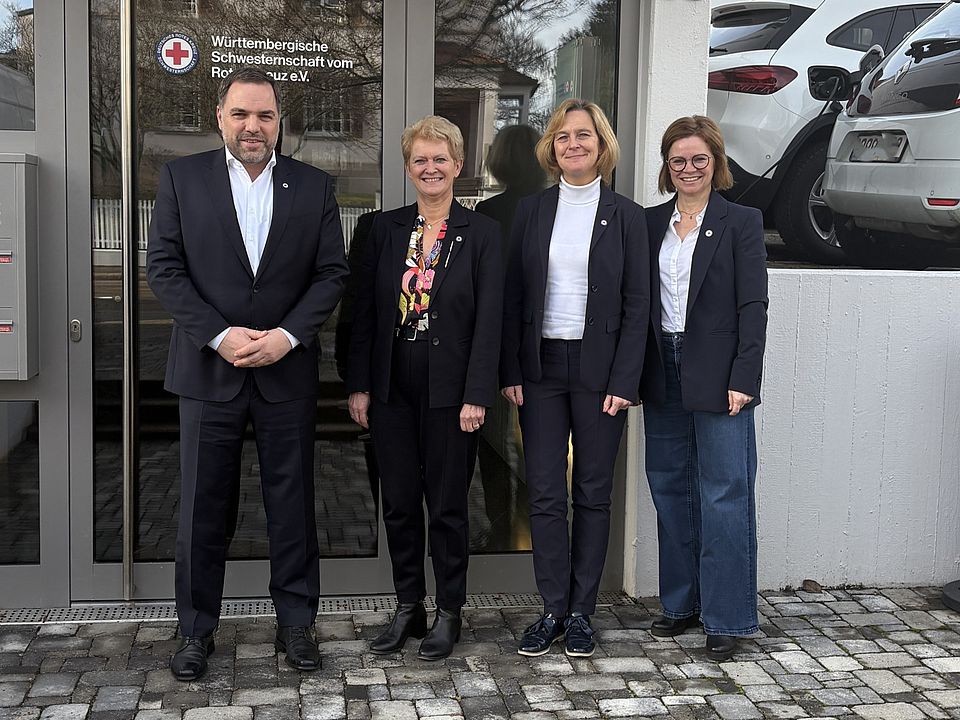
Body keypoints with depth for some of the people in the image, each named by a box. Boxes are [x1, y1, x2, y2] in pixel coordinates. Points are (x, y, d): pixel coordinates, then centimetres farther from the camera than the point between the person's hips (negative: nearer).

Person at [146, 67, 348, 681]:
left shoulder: (314, 187, 4)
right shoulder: (181, 178, 2)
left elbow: (332, 273, 2)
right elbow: (164, 268, -3)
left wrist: (288, 335, -12)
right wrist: (219, 335, -13)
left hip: (287, 371, 1)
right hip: (209, 370, 0)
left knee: (292, 502, 8)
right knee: (203, 506, 6)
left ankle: (296, 622, 21)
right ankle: (197, 630, 20)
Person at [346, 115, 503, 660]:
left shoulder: (482, 233, -2)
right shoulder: (386, 229, 6)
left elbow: (489, 320, -7)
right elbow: (365, 310, 6)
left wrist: (476, 396, -12)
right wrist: (360, 385, 1)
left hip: (449, 391, -3)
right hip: (392, 390, 3)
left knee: (448, 505, 6)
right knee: (399, 503, 10)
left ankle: (449, 612, 21)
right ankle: (408, 608, 24)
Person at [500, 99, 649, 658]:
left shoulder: (626, 216, 1)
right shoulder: (532, 212, 7)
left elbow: (637, 306, -2)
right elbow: (513, 297, 7)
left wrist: (624, 381, -10)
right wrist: (511, 372, -1)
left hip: (599, 370, -2)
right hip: (542, 367, 2)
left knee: (594, 494, 5)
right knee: (545, 494, 2)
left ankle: (581, 612, 15)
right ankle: (553, 610, 13)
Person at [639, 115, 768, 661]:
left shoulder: (742, 223, -2)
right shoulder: (651, 223, 10)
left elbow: (753, 306, -7)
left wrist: (743, 380, -14)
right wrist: (636, 373, 2)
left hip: (718, 377, -5)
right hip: (664, 374, 5)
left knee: (724, 494, -2)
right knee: (671, 491, 12)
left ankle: (726, 616, 8)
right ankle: (682, 602, 25)